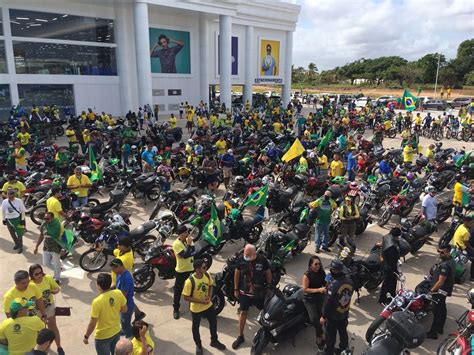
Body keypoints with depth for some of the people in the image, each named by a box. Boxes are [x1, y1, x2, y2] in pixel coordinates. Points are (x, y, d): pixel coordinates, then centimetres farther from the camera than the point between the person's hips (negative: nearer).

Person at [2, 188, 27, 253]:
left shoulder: (19, 201, -16)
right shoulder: (4, 202, -6)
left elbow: (23, 211, -9)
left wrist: (22, 219, -9)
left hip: (18, 219, -4)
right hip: (9, 220, 4)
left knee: (19, 234, 2)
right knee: (12, 234, 19)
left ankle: (20, 247, 17)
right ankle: (16, 244, 41)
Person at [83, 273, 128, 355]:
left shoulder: (97, 302, -30)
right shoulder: (118, 293, -17)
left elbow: (92, 324, -21)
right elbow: (124, 310, -1)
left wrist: (86, 336, -5)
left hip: (103, 336, -4)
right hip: (116, 331, 4)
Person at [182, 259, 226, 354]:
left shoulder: (207, 275, -16)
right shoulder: (190, 281, -32)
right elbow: (186, 297, -23)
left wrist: (209, 296, -13)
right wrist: (201, 301, -24)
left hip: (208, 305, 5)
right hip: (196, 308, -5)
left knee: (213, 322, 20)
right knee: (196, 327, 18)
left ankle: (214, 341, 47)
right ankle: (198, 345, 45)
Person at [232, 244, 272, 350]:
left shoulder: (262, 259, -20)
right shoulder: (241, 259, -16)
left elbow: (268, 272, -4)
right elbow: (237, 273, -2)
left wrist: (269, 286, 4)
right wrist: (236, 289, 2)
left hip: (259, 292, -1)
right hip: (244, 292, 1)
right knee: (243, 312, 11)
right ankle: (240, 336, 26)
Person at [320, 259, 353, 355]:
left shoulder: (333, 285, -34)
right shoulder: (349, 281, -12)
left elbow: (328, 303, -25)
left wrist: (323, 316, -12)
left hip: (333, 316, -6)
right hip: (345, 314, 6)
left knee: (331, 336, 13)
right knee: (343, 333, 27)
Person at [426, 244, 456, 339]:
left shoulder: (445, 265, -30)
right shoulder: (451, 260, 1)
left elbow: (440, 282, -26)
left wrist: (432, 290, -17)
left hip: (440, 291, -10)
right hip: (445, 290, 10)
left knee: (437, 311, 0)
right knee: (442, 308, 22)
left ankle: (433, 333, 11)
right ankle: (440, 328, 38)